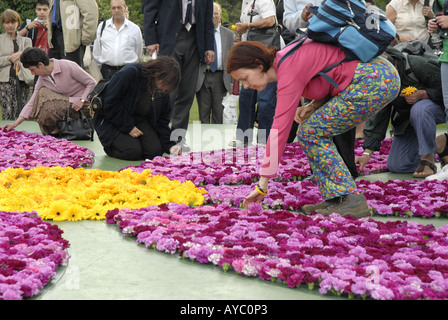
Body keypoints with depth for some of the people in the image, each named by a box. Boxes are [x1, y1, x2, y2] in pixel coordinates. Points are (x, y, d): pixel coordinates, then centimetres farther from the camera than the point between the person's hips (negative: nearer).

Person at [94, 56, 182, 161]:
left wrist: (169, 145, -10)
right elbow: (110, 104, -24)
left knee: (155, 151, -14)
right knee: (133, 152, -23)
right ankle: (109, 147, 8)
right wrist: (128, 127, -21)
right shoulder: (130, 73, -26)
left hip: (139, 120, 6)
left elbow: (162, 118, 3)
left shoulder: (163, 91, -6)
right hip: (113, 121, -5)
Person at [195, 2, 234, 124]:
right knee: (203, 112, 3)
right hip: (202, 77, -1)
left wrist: (231, 81, 5)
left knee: (218, 112, 3)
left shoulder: (228, 34, 10)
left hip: (220, 78, 1)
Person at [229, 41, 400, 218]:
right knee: (314, 131, 9)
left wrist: (262, 184, -19)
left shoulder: (289, 71, -16)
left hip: (374, 80, -10)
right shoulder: (285, 60, 12)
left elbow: (279, 129, -20)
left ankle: (352, 201, -7)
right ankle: (335, 199, 8)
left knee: (310, 133, -7)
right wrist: (312, 106, 1)